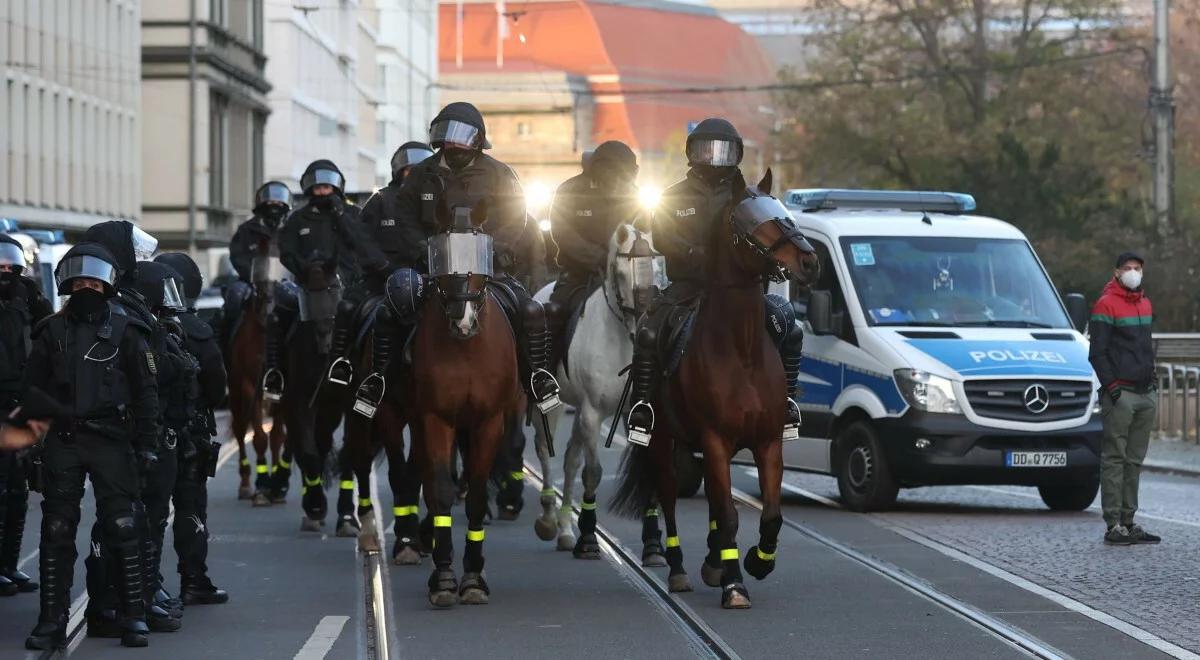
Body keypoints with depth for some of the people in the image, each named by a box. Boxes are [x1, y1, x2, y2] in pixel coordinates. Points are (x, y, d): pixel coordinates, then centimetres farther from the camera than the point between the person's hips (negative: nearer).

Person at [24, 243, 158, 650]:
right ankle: (52, 620, 6)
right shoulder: (51, 333, 10)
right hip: (62, 441, 2)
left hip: (110, 439, -2)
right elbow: (33, 391, 12)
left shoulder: (124, 332, 5)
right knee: (56, 532, 1)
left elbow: (145, 391, 6)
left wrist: (146, 444, 1)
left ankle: (134, 616, 2)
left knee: (121, 528, -5)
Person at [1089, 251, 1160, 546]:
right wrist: (1110, 385, -15)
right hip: (1120, 395, -7)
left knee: (1135, 460, 9)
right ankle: (1114, 525, -8)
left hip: (1146, 393, 7)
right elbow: (1097, 352, -9)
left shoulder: (1145, 305, 17)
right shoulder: (1106, 305, -6)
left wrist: (1152, 377, 16)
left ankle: (1129, 522, 12)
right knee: (1115, 459, -7)